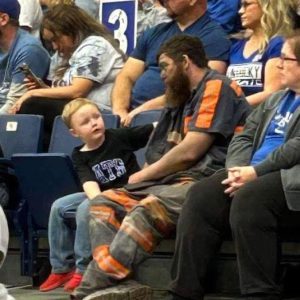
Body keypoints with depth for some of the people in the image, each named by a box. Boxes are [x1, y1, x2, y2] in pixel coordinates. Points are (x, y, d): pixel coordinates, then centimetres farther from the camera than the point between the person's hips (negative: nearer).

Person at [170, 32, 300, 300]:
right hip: (253, 174, 8)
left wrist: (255, 172, -19)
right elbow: (244, 137, 19)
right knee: (201, 196, -15)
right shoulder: (275, 100, 27)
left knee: (248, 200, -35)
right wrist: (237, 167, -2)